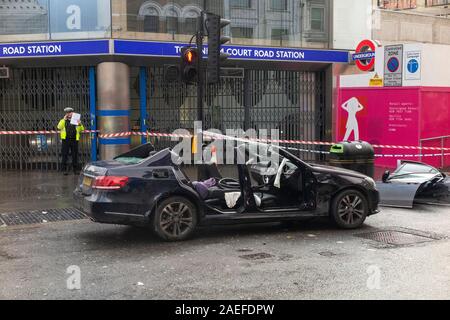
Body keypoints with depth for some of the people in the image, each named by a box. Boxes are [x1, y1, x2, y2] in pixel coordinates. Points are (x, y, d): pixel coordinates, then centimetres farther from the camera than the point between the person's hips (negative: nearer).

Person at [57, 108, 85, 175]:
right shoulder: (63, 121, 11)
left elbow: (82, 130, 7)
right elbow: (59, 127, -8)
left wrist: (80, 124, -11)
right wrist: (64, 120, -13)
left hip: (74, 140, 1)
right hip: (66, 140, -1)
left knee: (75, 155, 5)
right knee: (65, 155, 0)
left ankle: (75, 169, 12)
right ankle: (64, 169, 5)